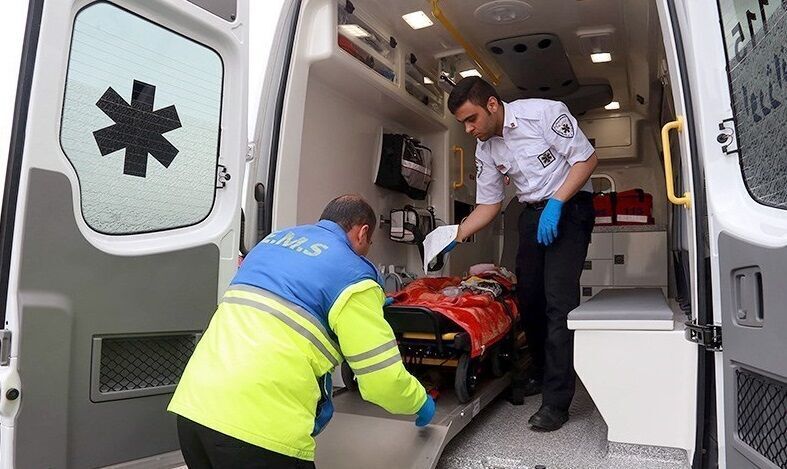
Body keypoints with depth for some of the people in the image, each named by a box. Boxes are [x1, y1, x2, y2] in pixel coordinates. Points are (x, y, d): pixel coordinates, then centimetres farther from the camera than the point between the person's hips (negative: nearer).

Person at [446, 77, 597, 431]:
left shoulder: (544, 112, -15)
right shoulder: (485, 149, 2)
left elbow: (587, 159, -12)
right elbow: (489, 205, 7)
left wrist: (555, 204, -22)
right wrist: (456, 236, -6)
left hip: (569, 207, -6)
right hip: (532, 214, 6)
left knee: (559, 299, -14)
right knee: (528, 296, 6)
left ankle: (556, 402, -10)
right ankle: (541, 372, 27)